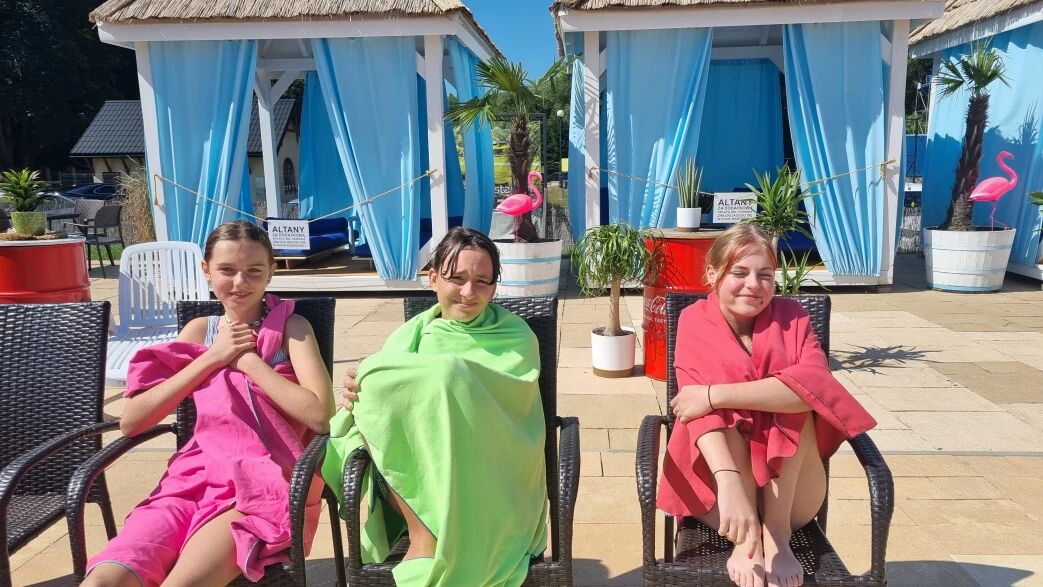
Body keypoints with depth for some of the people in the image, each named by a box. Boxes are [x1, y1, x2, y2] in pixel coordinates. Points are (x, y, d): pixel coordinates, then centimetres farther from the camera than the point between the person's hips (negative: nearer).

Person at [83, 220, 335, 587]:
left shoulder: (291, 326, 2)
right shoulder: (199, 330, 13)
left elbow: (320, 415, -14)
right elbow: (131, 421, 4)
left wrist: (248, 360, -7)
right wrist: (213, 358, -3)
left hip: (266, 484, -4)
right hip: (195, 478, 4)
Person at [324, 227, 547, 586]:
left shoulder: (515, 339, 3)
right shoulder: (410, 336, 11)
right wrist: (362, 396, -21)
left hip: (485, 483, -2)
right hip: (408, 477, 3)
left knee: (447, 374, -25)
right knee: (373, 381, -20)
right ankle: (422, 533, -23)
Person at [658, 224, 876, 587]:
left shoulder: (790, 317, -2)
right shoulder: (696, 322, -7)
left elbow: (816, 383, -25)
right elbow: (702, 407, -23)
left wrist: (715, 395, -32)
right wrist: (730, 483, -41)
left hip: (790, 496, 1)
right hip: (717, 490, -1)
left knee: (794, 395, -23)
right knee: (718, 407, -26)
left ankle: (776, 533, -21)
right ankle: (746, 538, -24)